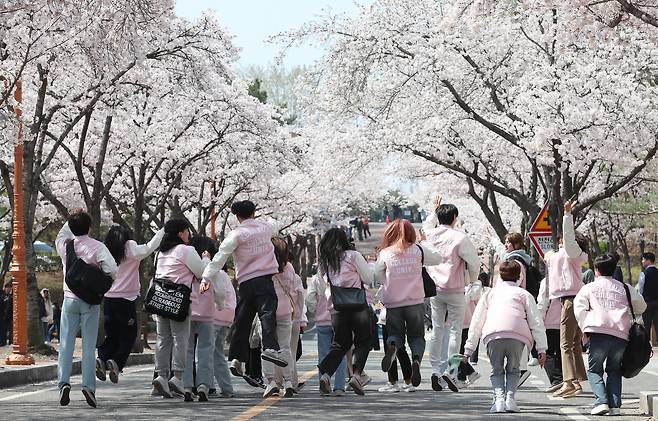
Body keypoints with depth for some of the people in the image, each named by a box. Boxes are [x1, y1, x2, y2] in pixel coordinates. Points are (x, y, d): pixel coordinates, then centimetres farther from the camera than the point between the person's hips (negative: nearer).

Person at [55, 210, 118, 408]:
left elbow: (60, 235, 28)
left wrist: (72, 220, 25)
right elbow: (112, 270, -17)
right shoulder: (97, 246, -7)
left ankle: (63, 382, -10)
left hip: (70, 299, 2)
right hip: (90, 300, -2)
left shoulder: (65, 245, 2)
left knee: (66, 343, 3)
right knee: (89, 345, 0)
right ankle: (88, 386, -6)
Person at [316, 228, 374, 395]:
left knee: (340, 344, 14)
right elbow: (368, 278, 0)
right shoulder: (352, 256, -2)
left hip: (335, 308, 4)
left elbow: (325, 281, 14)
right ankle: (356, 374, -8)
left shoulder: (323, 262, 11)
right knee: (363, 341, 8)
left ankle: (325, 374, -5)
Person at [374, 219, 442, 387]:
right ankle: (416, 359, -16)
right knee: (417, 336, 15)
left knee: (395, 334, 17)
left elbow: (377, 275, 6)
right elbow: (438, 258, 13)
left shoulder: (385, 254, -1)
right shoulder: (418, 250, 0)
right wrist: (425, 243, 26)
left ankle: (392, 347, -20)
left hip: (393, 304, 0)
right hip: (415, 302, 0)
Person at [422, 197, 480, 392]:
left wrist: (434, 210, 40)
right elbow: (474, 261, -11)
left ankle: (435, 370, 4)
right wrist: (473, 280, 7)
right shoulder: (459, 237, -13)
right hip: (455, 291, -5)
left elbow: (427, 224, 28)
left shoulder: (431, 234, 2)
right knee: (455, 331, 0)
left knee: (436, 330, 8)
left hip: (435, 290, 5)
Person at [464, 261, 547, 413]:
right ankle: (510, 397, -1)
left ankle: (499, 398, -5)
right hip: (517, 335, -1)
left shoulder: (491, 293, 30)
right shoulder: (524, 294, 26)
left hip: (493, 335, 1)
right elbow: (536, 322, 14)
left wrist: (469, 349, 27)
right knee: (513, 370, 19)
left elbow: (476, 323, 26)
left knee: (497, 371, 17)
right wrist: (542, 348, 12)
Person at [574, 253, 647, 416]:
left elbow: (579, 309, 1)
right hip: (622, 335, 3)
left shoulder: (588, 288, 12)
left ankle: (601, 401, -10)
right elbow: (641, 307, 25)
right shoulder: (625, 288, 17)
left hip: (599, 333, -2)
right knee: (614, 371, 17)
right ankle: (615, 405, 2)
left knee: (594, 370, 10)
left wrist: (585, 328, 6)